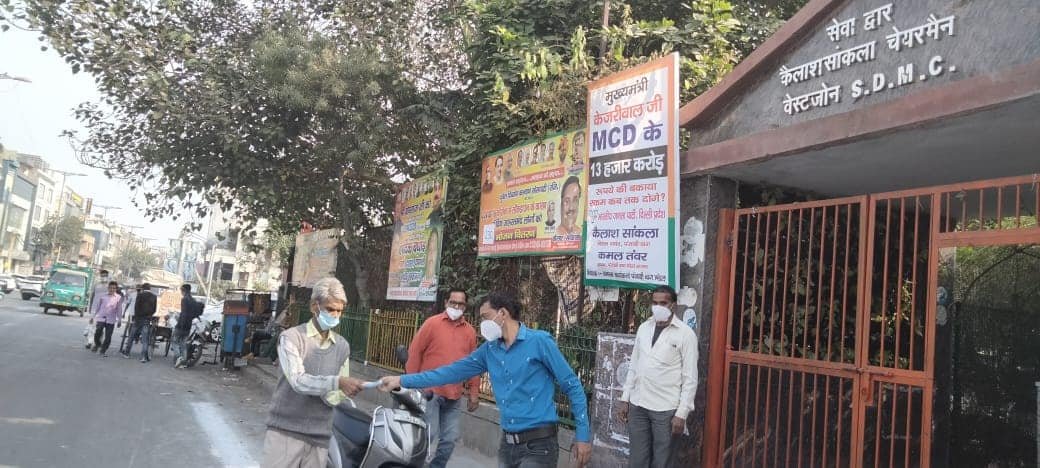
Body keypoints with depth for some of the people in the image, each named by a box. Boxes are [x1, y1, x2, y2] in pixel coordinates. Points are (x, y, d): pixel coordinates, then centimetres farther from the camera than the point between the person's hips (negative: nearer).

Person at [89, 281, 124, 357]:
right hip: (101, 318, 0)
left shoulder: (119, 298, 3)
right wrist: (92, 316, 7)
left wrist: (119, 320, 9)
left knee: (108, 337, -2)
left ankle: (103, 351, 14)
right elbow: (96, 306, 8)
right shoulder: (102, 296, 2)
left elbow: (119, 310, 8)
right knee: (97, 333, -6)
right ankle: (97, 344, 25)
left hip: (111, 320, 0)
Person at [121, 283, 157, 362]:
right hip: (147, 320, 2)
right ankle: (144, 357, -4)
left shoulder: (140, 295, -4)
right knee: (145, 339, 1)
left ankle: (127, 352, 24)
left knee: (131, 336, 15)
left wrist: (136, 317, -1)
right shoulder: (154, 297, 3)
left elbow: (136, 306, -8)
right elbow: (154, 310, 5)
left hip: (139, 318, -1)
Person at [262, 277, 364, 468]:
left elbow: (339, 395, 6)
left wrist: (321, 390, -16)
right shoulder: (291, 337, -4)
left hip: (319, 436, 4)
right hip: (285, 431, -4)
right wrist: (337, 381, -32)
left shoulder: (342, 346, 9)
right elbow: (297, 381, -19)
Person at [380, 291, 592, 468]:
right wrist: (402, 380, 5)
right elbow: (453, 371, 9)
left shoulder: (539, 341, -9)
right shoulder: (489, 350, 8)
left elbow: (573, 386, -7)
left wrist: (582, 436, -9)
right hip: (508, 444, 6)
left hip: (538, 444, -6)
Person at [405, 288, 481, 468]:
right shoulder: (432, 323, -2)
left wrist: (474, 392, 9)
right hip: (430, 391, -4)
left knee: (450, 439, 7)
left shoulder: (470, 331, 8)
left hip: (454, 395, 4)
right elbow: (414, 353, -2)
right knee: (428, 435, -7)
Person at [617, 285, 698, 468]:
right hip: (638, 405, 4)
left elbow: (690, 378, -8)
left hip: (665, 408, -4)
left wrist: (682, 413, -12)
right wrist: (625, 399, 9)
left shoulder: (685, 334, -7)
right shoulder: (643, 328, 8)